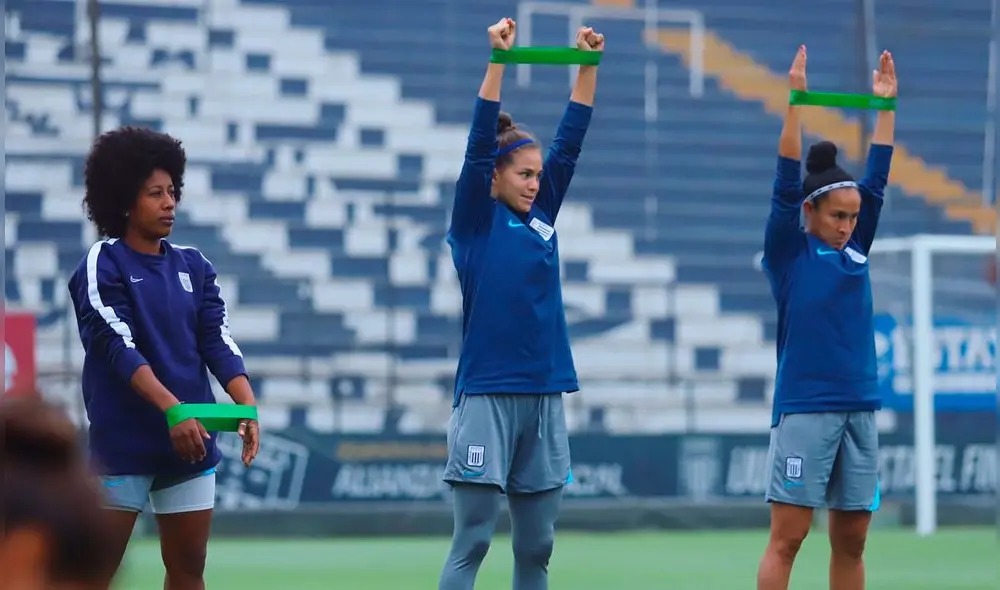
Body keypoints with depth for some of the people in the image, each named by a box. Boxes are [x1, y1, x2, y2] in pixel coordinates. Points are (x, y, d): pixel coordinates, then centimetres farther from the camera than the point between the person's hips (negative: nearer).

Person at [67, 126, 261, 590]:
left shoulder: (194, 267, 10)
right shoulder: (103, 264, -5)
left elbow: (218, 343, 2)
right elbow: (119, 348, -16)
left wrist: (248, 406, -16)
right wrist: (173, 409, -28)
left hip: (190, 442, 5)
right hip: (122, 442, -5)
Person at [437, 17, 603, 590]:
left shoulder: (542, 217, 12)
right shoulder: (475, 222, -2)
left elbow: (570, 142, 10)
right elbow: (479, 145, -12)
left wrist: (589, 65, 3)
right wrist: (498, 60, -19)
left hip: (544, 397, 6)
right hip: (487, 395, -6)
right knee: (471, 544, -7)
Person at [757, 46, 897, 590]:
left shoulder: (855, 253, 12)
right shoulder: (788, 255, -1)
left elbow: (876, 182, 13)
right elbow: (785, 186, -10)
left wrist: (885, 104, 11)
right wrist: (795, 99, -15)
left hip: (859, 410, 5)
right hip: (804, 410, -5)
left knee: (851, 541, 7)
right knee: (787, 539, -7)